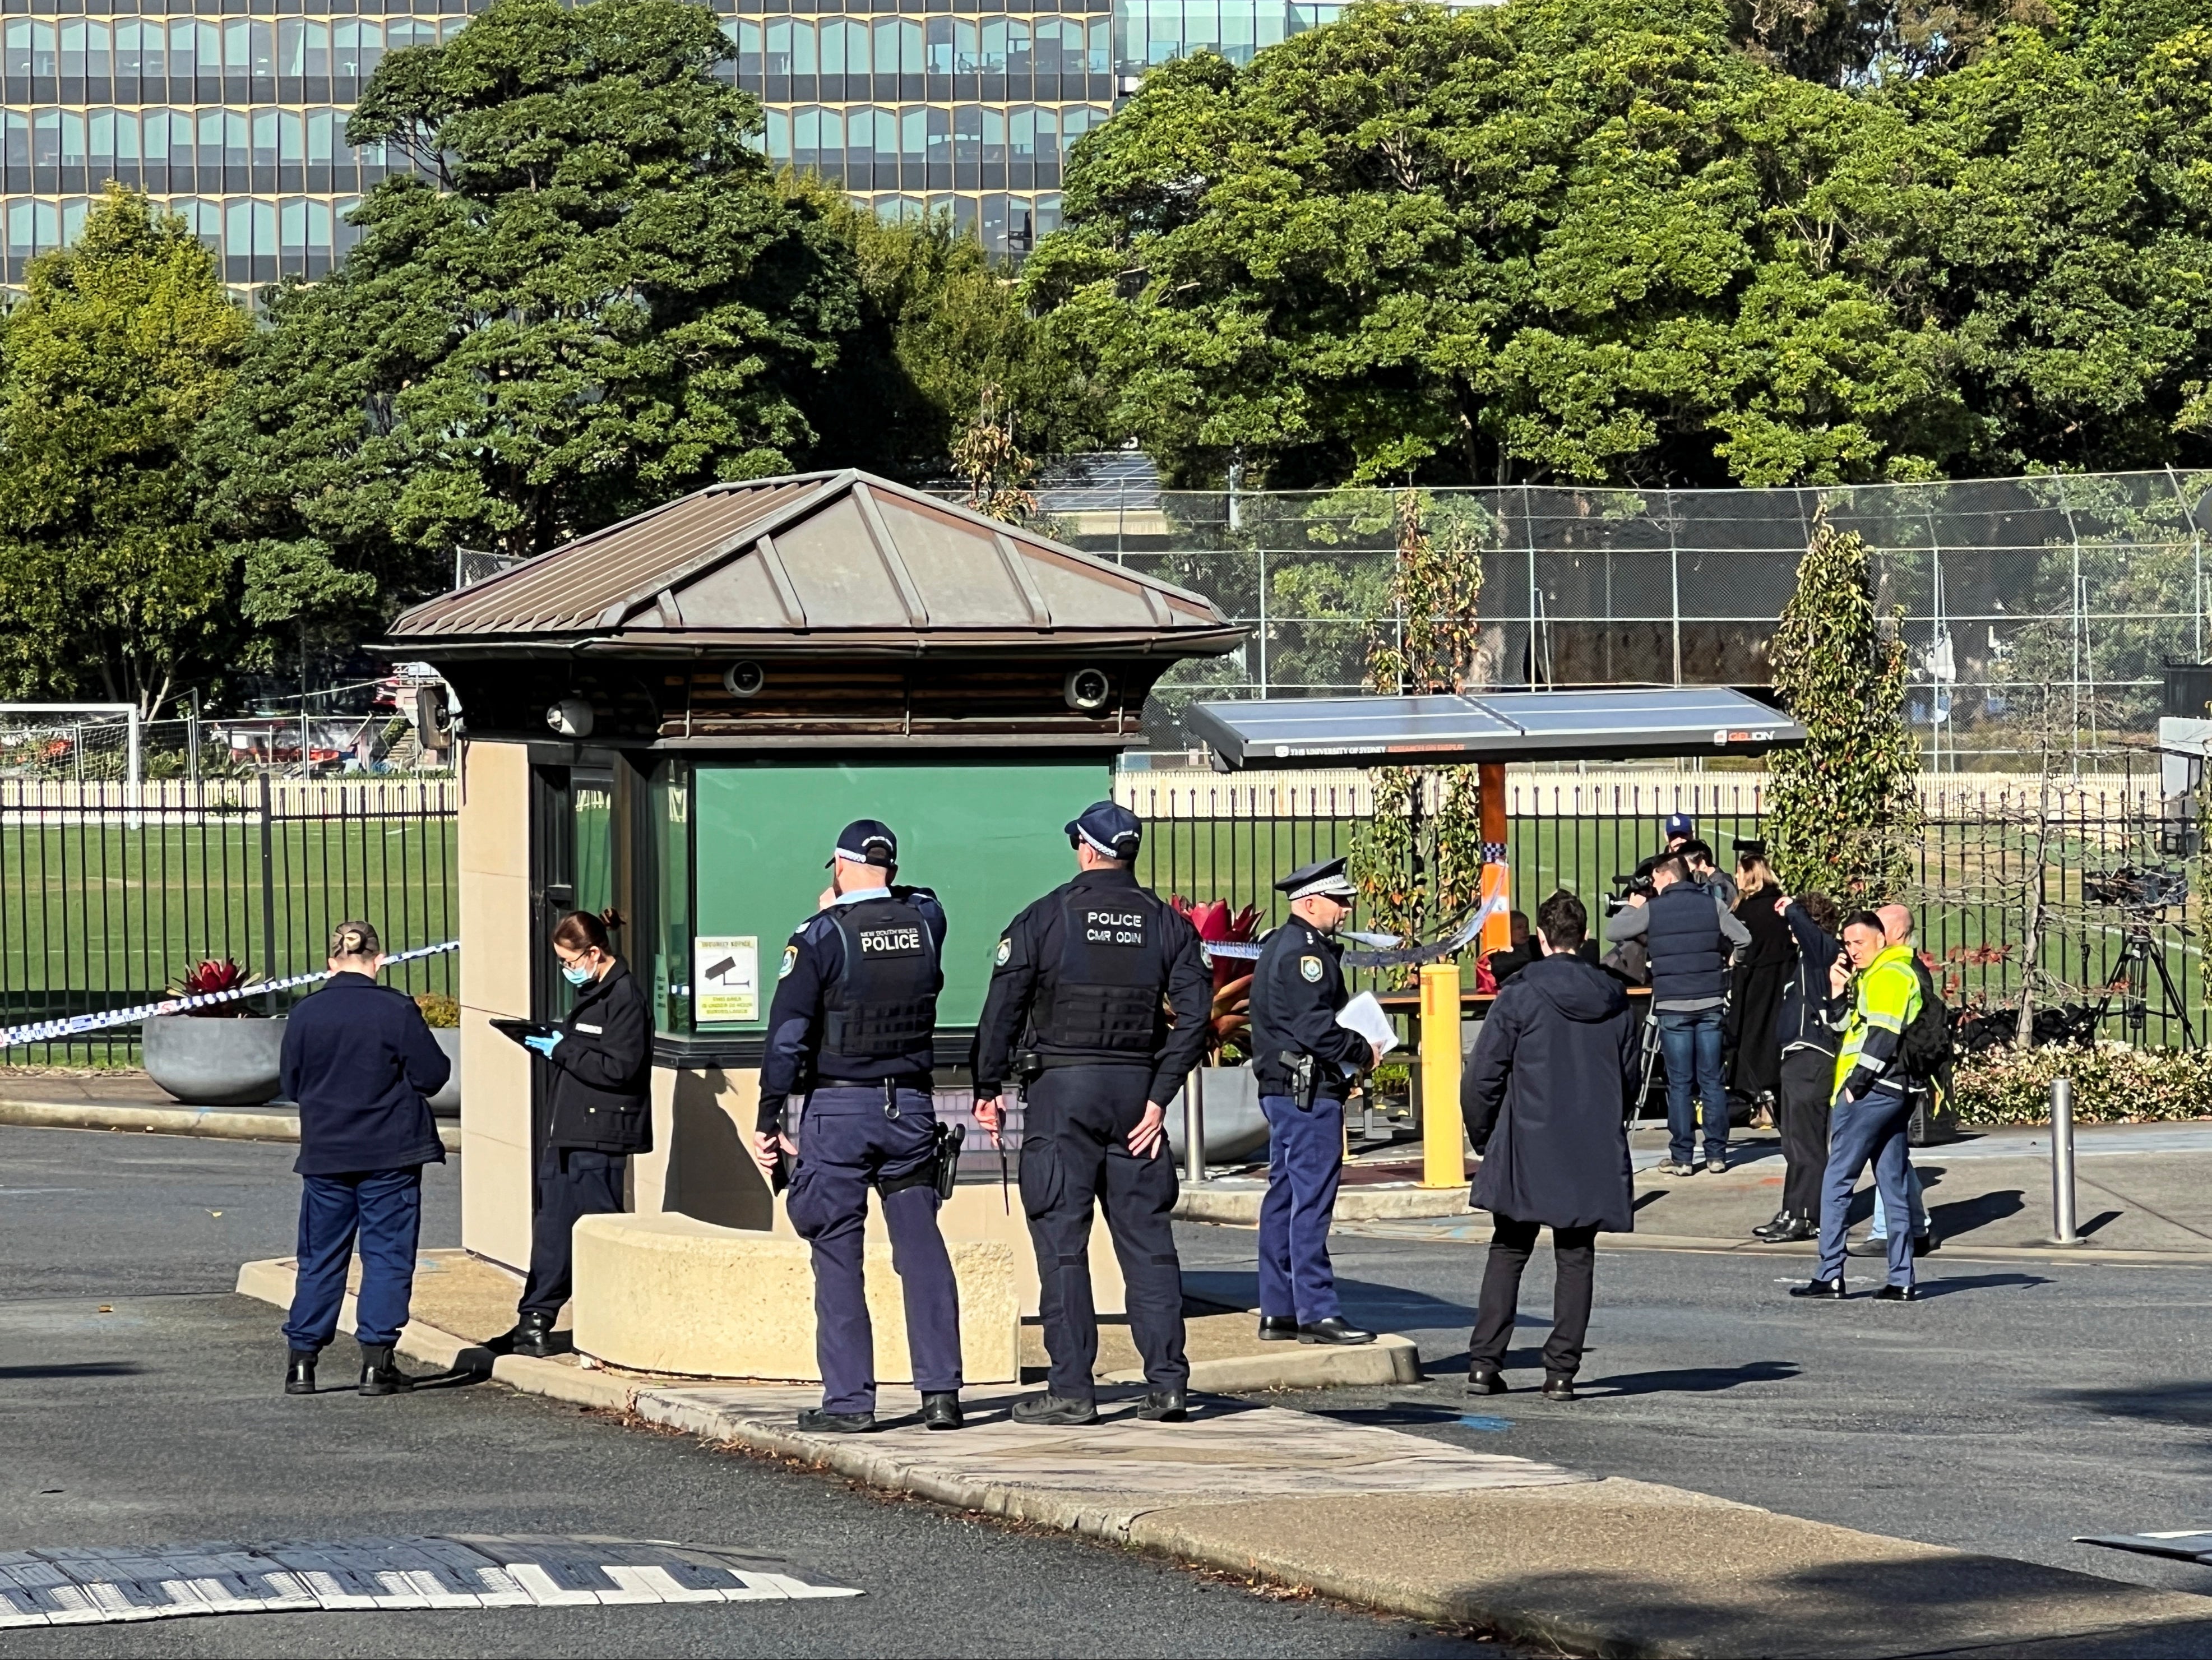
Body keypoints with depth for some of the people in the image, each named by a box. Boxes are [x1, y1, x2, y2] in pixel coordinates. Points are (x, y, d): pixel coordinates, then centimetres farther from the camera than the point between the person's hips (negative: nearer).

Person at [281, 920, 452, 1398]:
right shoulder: (396, 1010, -10)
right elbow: (432, 1075, -7)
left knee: (320, 1257, 10)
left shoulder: (306, 1014, -3)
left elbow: (290, 1082, 7)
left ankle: (302, 1360, 9)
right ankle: (376, 1361, 0)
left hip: (325, 1154, 2)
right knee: (387, 1255, 4)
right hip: (390, 1153, -2)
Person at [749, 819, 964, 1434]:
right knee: (922, 1246, 6)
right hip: (911, 1106, 4)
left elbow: (787, 1036, -11)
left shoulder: (821, 937, -9)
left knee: (838, 1253, 0)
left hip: (838, 1108, -4)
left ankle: (848, 1400, -2)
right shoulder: (926, 919, 3)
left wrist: (768, 1121, -7)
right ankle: (941, 1390, 3)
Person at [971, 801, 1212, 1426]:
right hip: (1135, 1088, 4)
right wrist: (1159, 1096, 2)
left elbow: (1004, 1007, -6)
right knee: (1148, 1239, 7)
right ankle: (1167, 1382, 3)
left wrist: (989, 1087, 2)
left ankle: (1072, 1389, -3)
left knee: (1062, 1241, -1)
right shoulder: (1165, 923, 6)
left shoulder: (1044, 919, -3)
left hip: (1063, 1090, -3)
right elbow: (1195, 1011, 0)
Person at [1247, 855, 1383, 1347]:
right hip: (1308, 1091, -11)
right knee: (1311, 1200, -9)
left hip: (1285, 1090, 11)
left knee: (1285, 1198, 12)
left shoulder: (1281, 948, 19)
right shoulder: (1303, 953, -15)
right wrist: (1362, 1052, -10)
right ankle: (1316, 1312, -9)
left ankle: (1277, 1312, 16)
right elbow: (1314, 1026, -22)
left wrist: (1353, 1050, 13)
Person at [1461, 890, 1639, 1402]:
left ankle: (1484, 1363, 3)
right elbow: (1628, 1079, 13)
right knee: (1576, 1259, 7)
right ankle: (1561, 1370, 3)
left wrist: (1483, 1137, 8)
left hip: (1526, 1150, -3)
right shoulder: (1614, 1002, 5)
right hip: (1593, 1158, 3)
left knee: (1507, 1253, 8)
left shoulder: (1520, 998, -8)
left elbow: (1482, 1078, -8)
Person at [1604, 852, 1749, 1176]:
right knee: (1712, 1080, 6)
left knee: (1680, 1083, 1)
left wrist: (1631, 907, 20)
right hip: (1711, 1003, 2)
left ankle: (1682, 1158, 0)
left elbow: (1613, 933, 4)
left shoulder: (1652, 909, -3)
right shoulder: (1712, 904, 3)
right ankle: (1716, 1154, 7)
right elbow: (1744, 940, 3)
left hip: (1673, 1006, -2)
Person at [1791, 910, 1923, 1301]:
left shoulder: (1888, 975, -9)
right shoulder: (1873, 976, 24)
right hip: (1893, 1094, 11)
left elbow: (1882, 1035, -18)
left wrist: (1855, 1082, -16)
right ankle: (1902, 1280, 6)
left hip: (1871, 1093, -11)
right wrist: (1840, 992, 9)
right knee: (1893, 1186, 7)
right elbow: (1851, 1028, 24)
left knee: (1836, 1181, -7)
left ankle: (1830, 1276, -8)